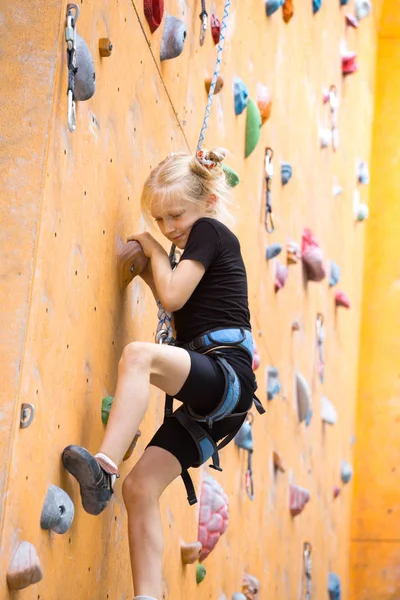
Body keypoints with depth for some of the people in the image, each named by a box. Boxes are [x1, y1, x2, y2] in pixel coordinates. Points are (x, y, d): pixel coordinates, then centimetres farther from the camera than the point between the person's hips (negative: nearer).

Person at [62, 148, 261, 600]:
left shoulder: (208, 231, 2)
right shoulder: (202, 249, 27)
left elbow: (173, 296, -8)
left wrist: (155, 251, 8)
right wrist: (149, 267, 19)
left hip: (227, 375, -10)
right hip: (209, 394, 10)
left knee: (139, 354, -36)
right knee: (140, 487, -3)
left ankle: (103, 467, -46)